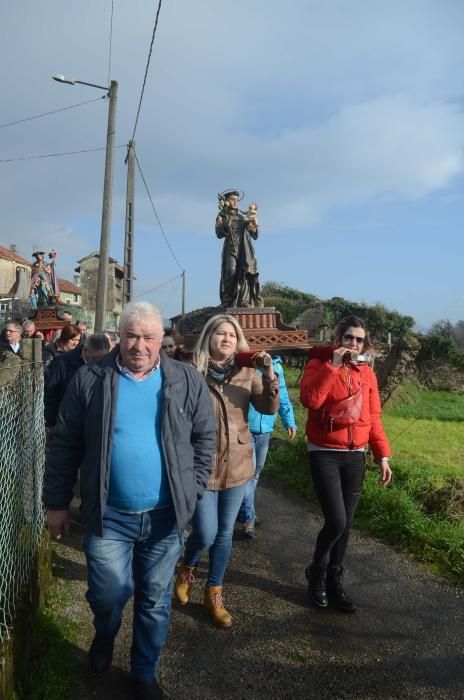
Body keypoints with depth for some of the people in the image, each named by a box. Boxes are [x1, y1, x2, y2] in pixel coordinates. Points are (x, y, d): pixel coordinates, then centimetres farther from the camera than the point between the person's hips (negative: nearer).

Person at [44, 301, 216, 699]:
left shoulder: (187, 381, -3)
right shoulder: (90, 379, -5)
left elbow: (205, 438, 4)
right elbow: (65, 445, -1)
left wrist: (192, 492, 0)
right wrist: (57, 503, 1)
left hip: (165, 515, 1)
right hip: (109, 515, -1)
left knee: (155, 602, 14)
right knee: (108, 594, 8)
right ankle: (105, 636, 45)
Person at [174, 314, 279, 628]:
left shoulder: (247, 373, -1)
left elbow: (268, 407, -13)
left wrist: (269, 374, -25)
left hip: (237, 465, 3)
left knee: (225, 534, 14)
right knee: (206, 534, 1)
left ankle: (214, 594, 33)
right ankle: (187, 570, 35)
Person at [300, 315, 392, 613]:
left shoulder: (367, 373, 7)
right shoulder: (319, 364, -6)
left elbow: (373, 418, 10)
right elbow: (310, 400, -24)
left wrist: (383, 455, 5)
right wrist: (333, 365, -23)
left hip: (356, 456, 5)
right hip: (325, 454, -4)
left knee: (346, 524, 9)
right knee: (336, 521, -10)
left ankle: (334, 582, 27)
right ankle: (317, 572, 18)